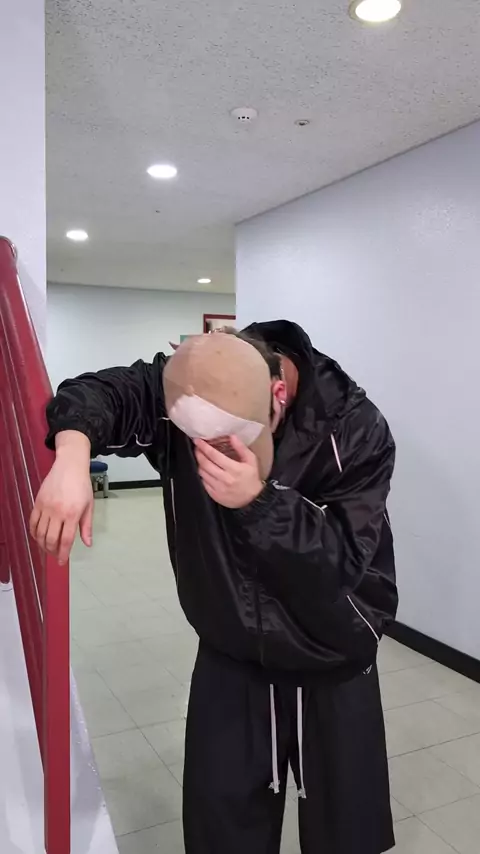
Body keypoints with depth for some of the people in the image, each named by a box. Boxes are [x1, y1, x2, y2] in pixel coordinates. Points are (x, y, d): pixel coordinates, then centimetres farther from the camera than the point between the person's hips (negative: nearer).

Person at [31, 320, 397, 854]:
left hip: (332, 667, -1)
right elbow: (101, 392, -21)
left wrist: (257, 501, -40)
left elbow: (345, 562, -26)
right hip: (230, 656, 2)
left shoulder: (354, 430, -23)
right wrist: (73, 454, -43)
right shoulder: (185, 390, -15)